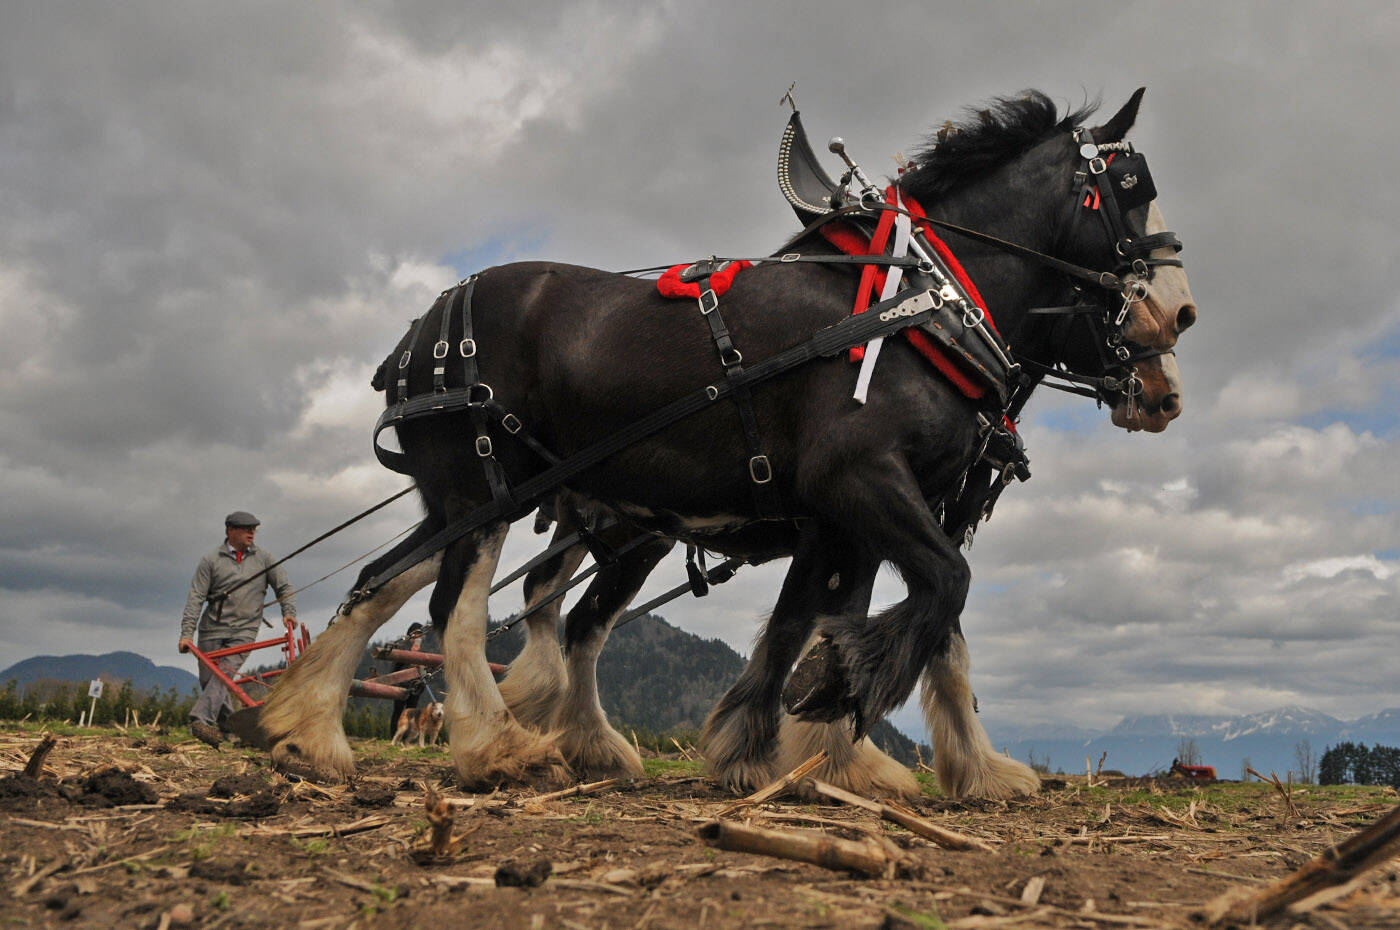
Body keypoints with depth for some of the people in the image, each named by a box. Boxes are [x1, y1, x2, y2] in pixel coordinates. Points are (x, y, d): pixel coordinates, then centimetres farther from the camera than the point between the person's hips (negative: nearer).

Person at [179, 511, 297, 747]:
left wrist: (289, 611, 0)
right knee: (208, 679, 2)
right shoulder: (211, 561, 3)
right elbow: (196, 598, -2)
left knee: (224, 673, -20)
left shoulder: (263, 558, 9)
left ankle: (202, 720, -27)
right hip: (212, 630, 1)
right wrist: (187, 633, -10)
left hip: (244, 631, -1)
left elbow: (283, 587, 17)